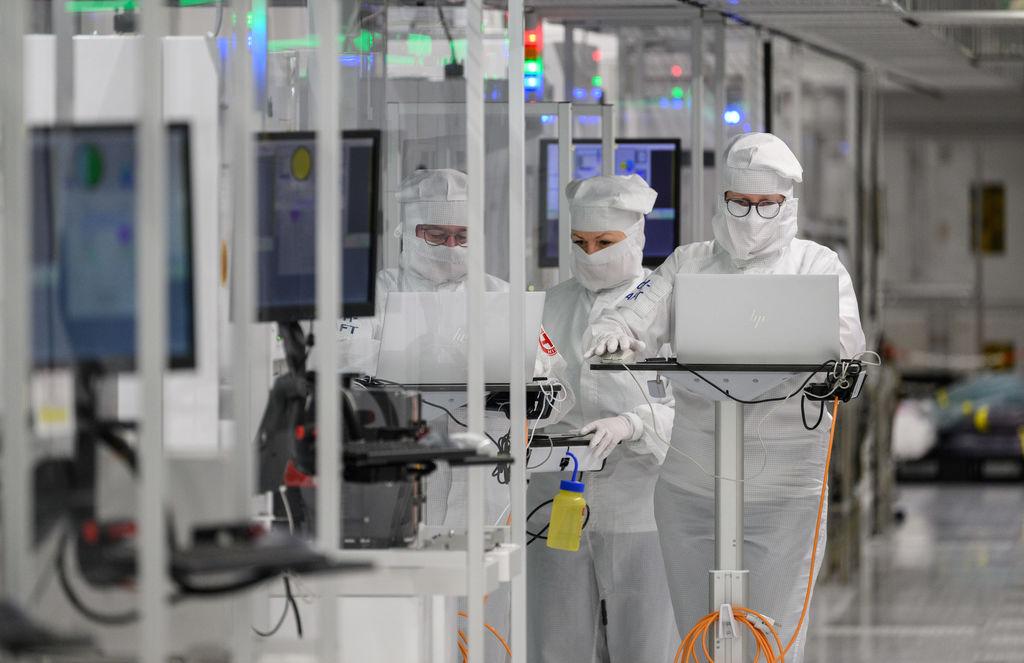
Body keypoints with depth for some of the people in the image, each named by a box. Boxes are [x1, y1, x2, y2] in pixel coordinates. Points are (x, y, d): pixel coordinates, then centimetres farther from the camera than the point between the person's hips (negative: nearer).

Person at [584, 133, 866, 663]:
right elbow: (637, 313, 1)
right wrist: (612, 332, -23)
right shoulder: (690, 264, 13)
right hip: (691, 482, 3)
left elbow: (845, 336, -11)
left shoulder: (817, 266, 6)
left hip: (783, 485, -3)